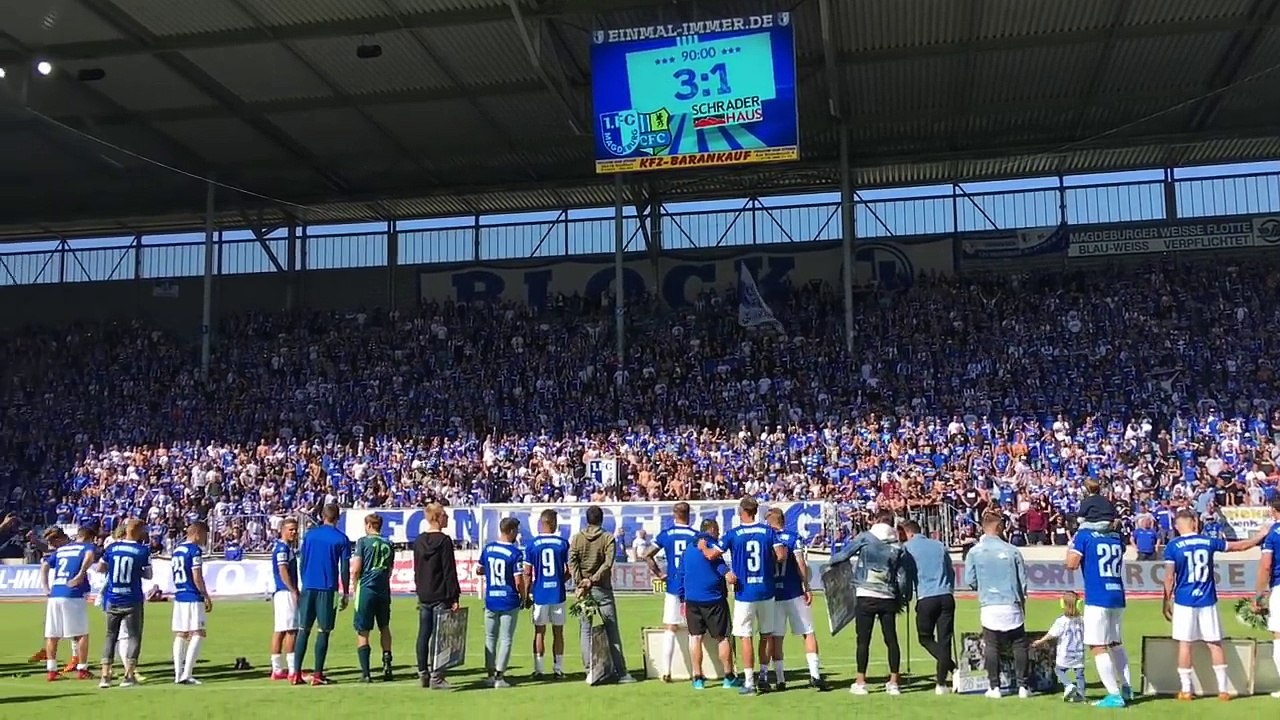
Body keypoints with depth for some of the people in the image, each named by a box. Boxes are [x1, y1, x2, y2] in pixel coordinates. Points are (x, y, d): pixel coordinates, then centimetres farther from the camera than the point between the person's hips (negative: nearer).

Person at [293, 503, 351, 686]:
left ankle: (297, 674, 4)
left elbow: (301, 563, 9)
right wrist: (346, 593, 4)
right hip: (328, 589, -3)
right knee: (323, 631, 2)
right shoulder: (342, 539, -1)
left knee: (303, 630, 7)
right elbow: (344, 569, -2)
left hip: (308, 588, 3)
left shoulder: (310, 535, 7)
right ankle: (317, 675, 0)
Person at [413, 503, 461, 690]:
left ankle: (423, 674, 14)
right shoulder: (444, 540, -12)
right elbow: (449, 571, -14)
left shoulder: (418, 541, 10)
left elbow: (416, 569, 16)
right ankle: (436, 677, -5)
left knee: (423, 635, 10)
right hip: (441, 596, -7)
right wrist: (454, 598, -12)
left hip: (423, 596, 7)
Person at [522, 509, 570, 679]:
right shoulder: (563, 543, -3)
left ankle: (539, 669, 9)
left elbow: (528, 573, -4)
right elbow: (569, 571, 0)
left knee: (539, 632, 7)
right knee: (558, 632, 8)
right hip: (558, 593, 0)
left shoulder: (532, 544, -4)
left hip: (539, 593, 0)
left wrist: (527, 594, 5)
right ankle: (558, 669, 11)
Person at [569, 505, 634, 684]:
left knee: (586, 630, 8)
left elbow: (572, 563, -5)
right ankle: (621, 673, -1)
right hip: (602, 588, -2)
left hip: (583, 588, 2)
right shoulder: (608, 538, -2)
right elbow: (608, 564, -13)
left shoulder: (577, 538, 5)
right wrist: (592, 580, -13)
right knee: (612, 630, 1)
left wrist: (581, 583, -9)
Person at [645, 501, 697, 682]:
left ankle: (666, 672, 0)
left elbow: (647, 555, -1)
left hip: (673, 587, 1)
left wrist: (659, 573, 7)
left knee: (670, 629, 5)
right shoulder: (695, 535, -4)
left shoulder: (665, 534, 1)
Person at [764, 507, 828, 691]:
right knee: (808, 633, 6)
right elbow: (800, 563, -11)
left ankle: (779, 679, 8)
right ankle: (814, 674, -3)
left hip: (772, 594, 2)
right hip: (794, 593, -2)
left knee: (776, 637, 8)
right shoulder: (793, 538, -2)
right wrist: (807, 587, -8)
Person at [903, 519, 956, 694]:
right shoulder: (940, 546, 16)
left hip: (925, 598, -4)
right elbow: (951, 572, 20)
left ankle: (952, 668, -7)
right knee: (944, 639, 6)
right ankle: (941, 683, 4)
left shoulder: (907, 548, 3)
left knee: (925, 638, 12)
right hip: (946, 596, 4)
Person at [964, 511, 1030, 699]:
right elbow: (1023, 581, 3)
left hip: (989, 607, 0)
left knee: (992, 646, 8)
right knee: (1019, 646, 10)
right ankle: (1022, 686, 10)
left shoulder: (974, 551, -3)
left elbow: (970, 581, 0)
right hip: (1012, 606, 0)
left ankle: (994, 687, 8)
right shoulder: (1012, 550, -2)